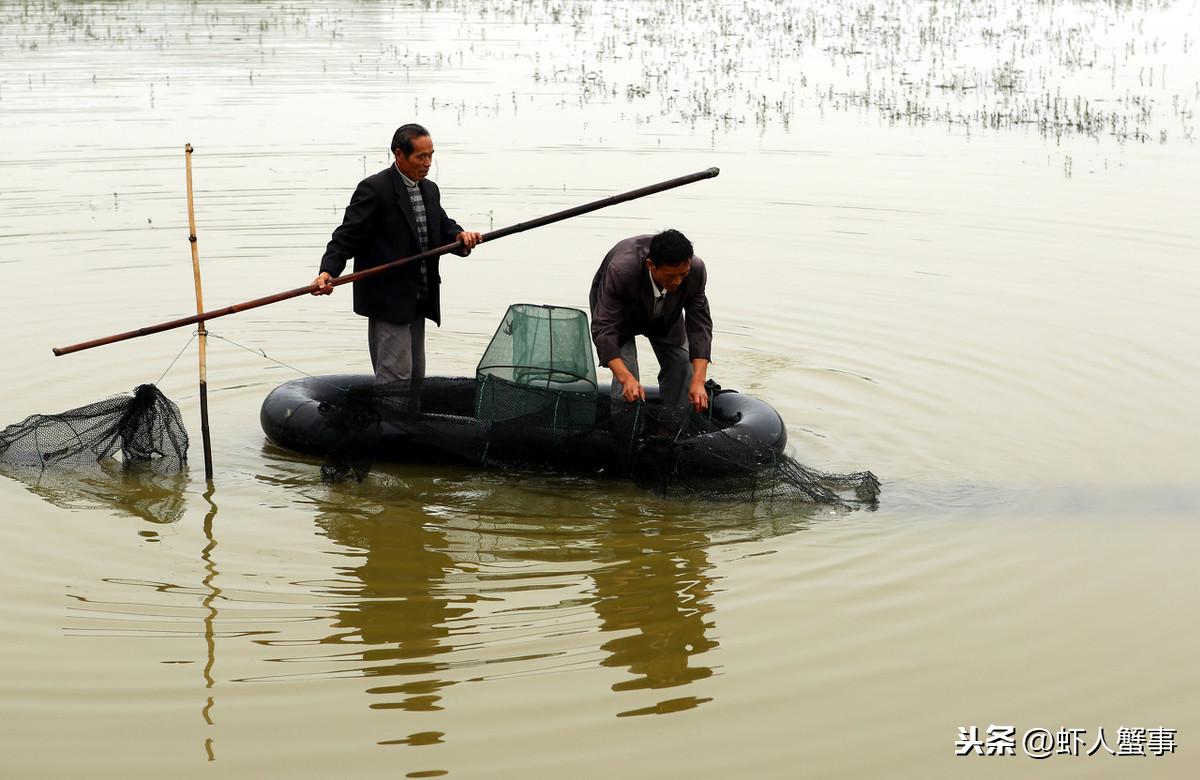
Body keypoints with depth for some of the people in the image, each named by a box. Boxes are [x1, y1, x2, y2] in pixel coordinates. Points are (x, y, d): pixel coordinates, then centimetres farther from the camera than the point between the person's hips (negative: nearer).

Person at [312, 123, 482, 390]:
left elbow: (443, 226, 16)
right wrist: (328, 271, -31)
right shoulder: (374, 189, -13)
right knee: (395, 374, -12)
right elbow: (348, 235, -16)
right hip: (388, 300, -8)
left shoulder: (430, 190, 13)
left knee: (415, 376, 15)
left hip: (417, 302, 9)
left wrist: (460, 235, -8)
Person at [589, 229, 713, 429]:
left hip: (665, 314, 4)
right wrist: (626, 378, -55)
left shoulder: (696, 270, -35)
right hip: (617, 309, -4)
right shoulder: (620, 270, -45)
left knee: (682, 367, -3)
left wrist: (698, 381, -40)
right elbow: (604, 328, -43)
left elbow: (700, 325, -28)